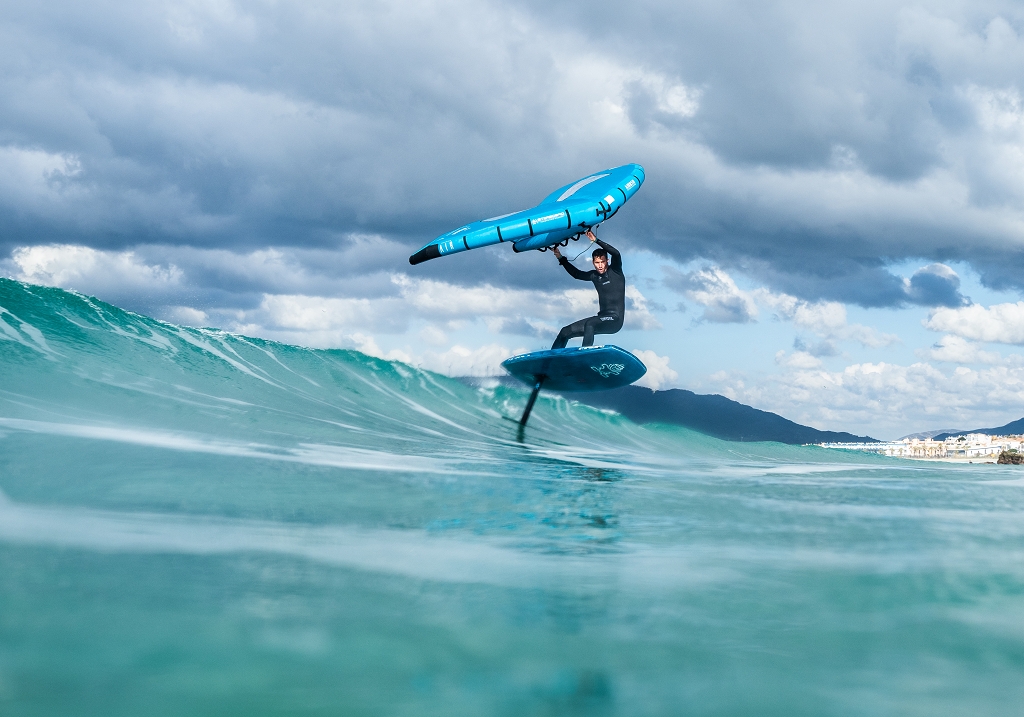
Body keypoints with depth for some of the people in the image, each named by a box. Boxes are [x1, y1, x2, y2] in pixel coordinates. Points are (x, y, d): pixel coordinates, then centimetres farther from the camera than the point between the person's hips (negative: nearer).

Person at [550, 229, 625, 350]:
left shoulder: (615, 271, -3)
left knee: (590, 324, -37)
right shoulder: (594, 276, 13)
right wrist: (561, 258, 19)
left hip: (615, 320, -8)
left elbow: (616, 254, -19)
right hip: (602, 319, 8)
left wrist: (596, 240, -23)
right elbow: (576, 274, 23)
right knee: (565, 332, 4)